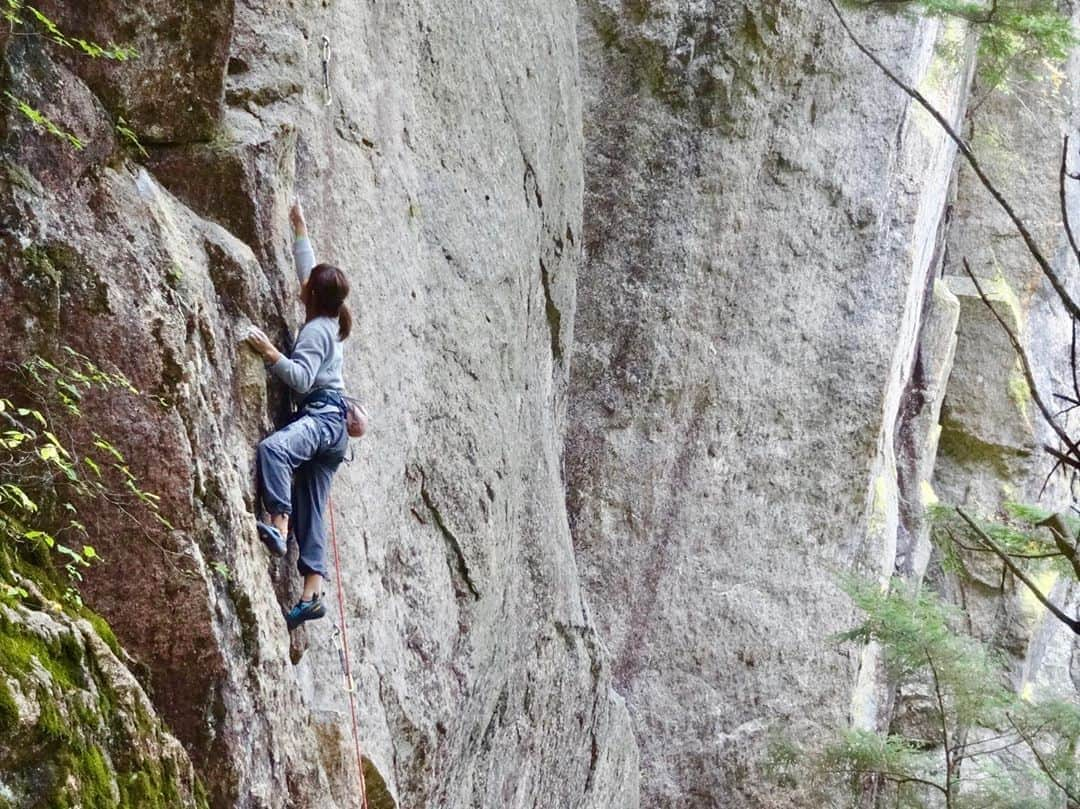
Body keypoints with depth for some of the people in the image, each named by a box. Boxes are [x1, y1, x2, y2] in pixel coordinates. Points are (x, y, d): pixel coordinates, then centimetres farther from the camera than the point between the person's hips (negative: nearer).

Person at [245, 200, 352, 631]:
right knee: (310, 509, 2)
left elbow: (301, 378, -20)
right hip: (329, 422, 10)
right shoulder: (328, 321, 17)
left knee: (273, 448, -37)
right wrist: (300, 230, 38)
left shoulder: (317, 330, -9)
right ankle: (313, 592, -5)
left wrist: (270, 353, -22)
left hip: (322, 416, -10)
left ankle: (279, 525, -50)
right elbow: (309, 267, 32)